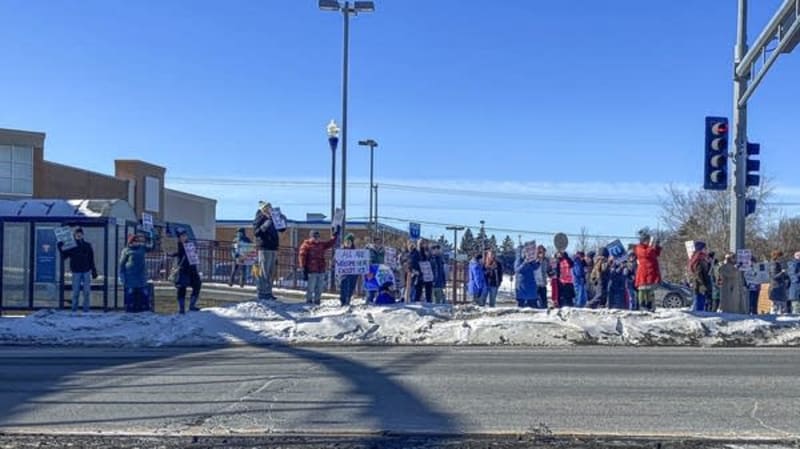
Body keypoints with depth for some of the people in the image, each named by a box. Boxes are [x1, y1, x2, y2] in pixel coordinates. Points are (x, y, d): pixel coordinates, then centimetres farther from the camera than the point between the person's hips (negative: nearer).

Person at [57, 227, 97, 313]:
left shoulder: (87, 245, 7)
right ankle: (74, 310, 10)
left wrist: (94, 271, 6)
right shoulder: (71, 246, 4)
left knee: (87, 292, 1)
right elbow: (64, 256, -2)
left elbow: (91, 260, 9)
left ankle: (86, 309, 8)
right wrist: (60, 248, -17)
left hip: (86, 271, 1)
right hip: (76, 272, -1)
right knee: (76, 292, 2)